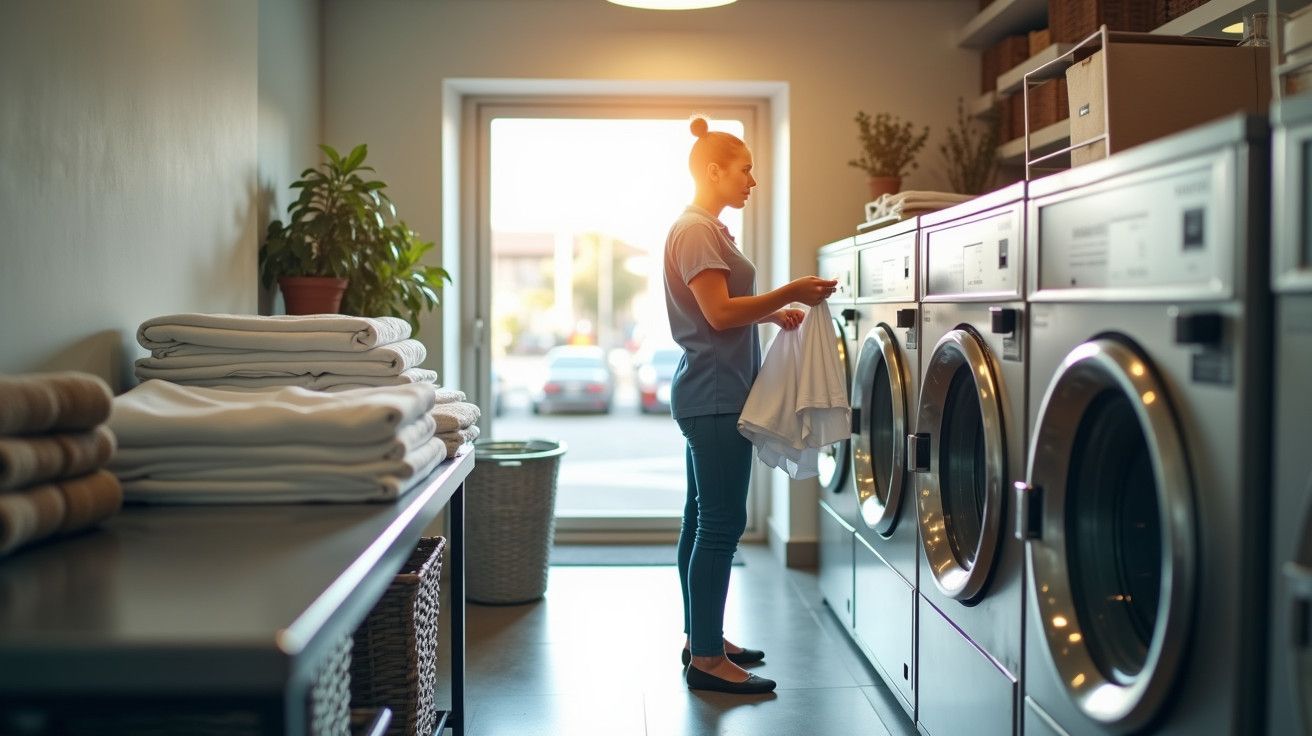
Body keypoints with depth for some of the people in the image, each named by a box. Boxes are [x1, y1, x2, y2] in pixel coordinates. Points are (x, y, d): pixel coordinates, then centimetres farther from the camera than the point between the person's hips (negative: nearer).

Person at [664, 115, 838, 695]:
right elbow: (719, 313, -20)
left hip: (710, 394, 11)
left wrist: (772, 313, 9)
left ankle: (701, 638, 23)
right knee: (722, 522, -8)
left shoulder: (705, 229, 18)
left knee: (704, 518, 14)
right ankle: (706, 659, -2)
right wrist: (790, 292, -16)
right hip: (715, 396, -11)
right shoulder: (695, 231, -13)